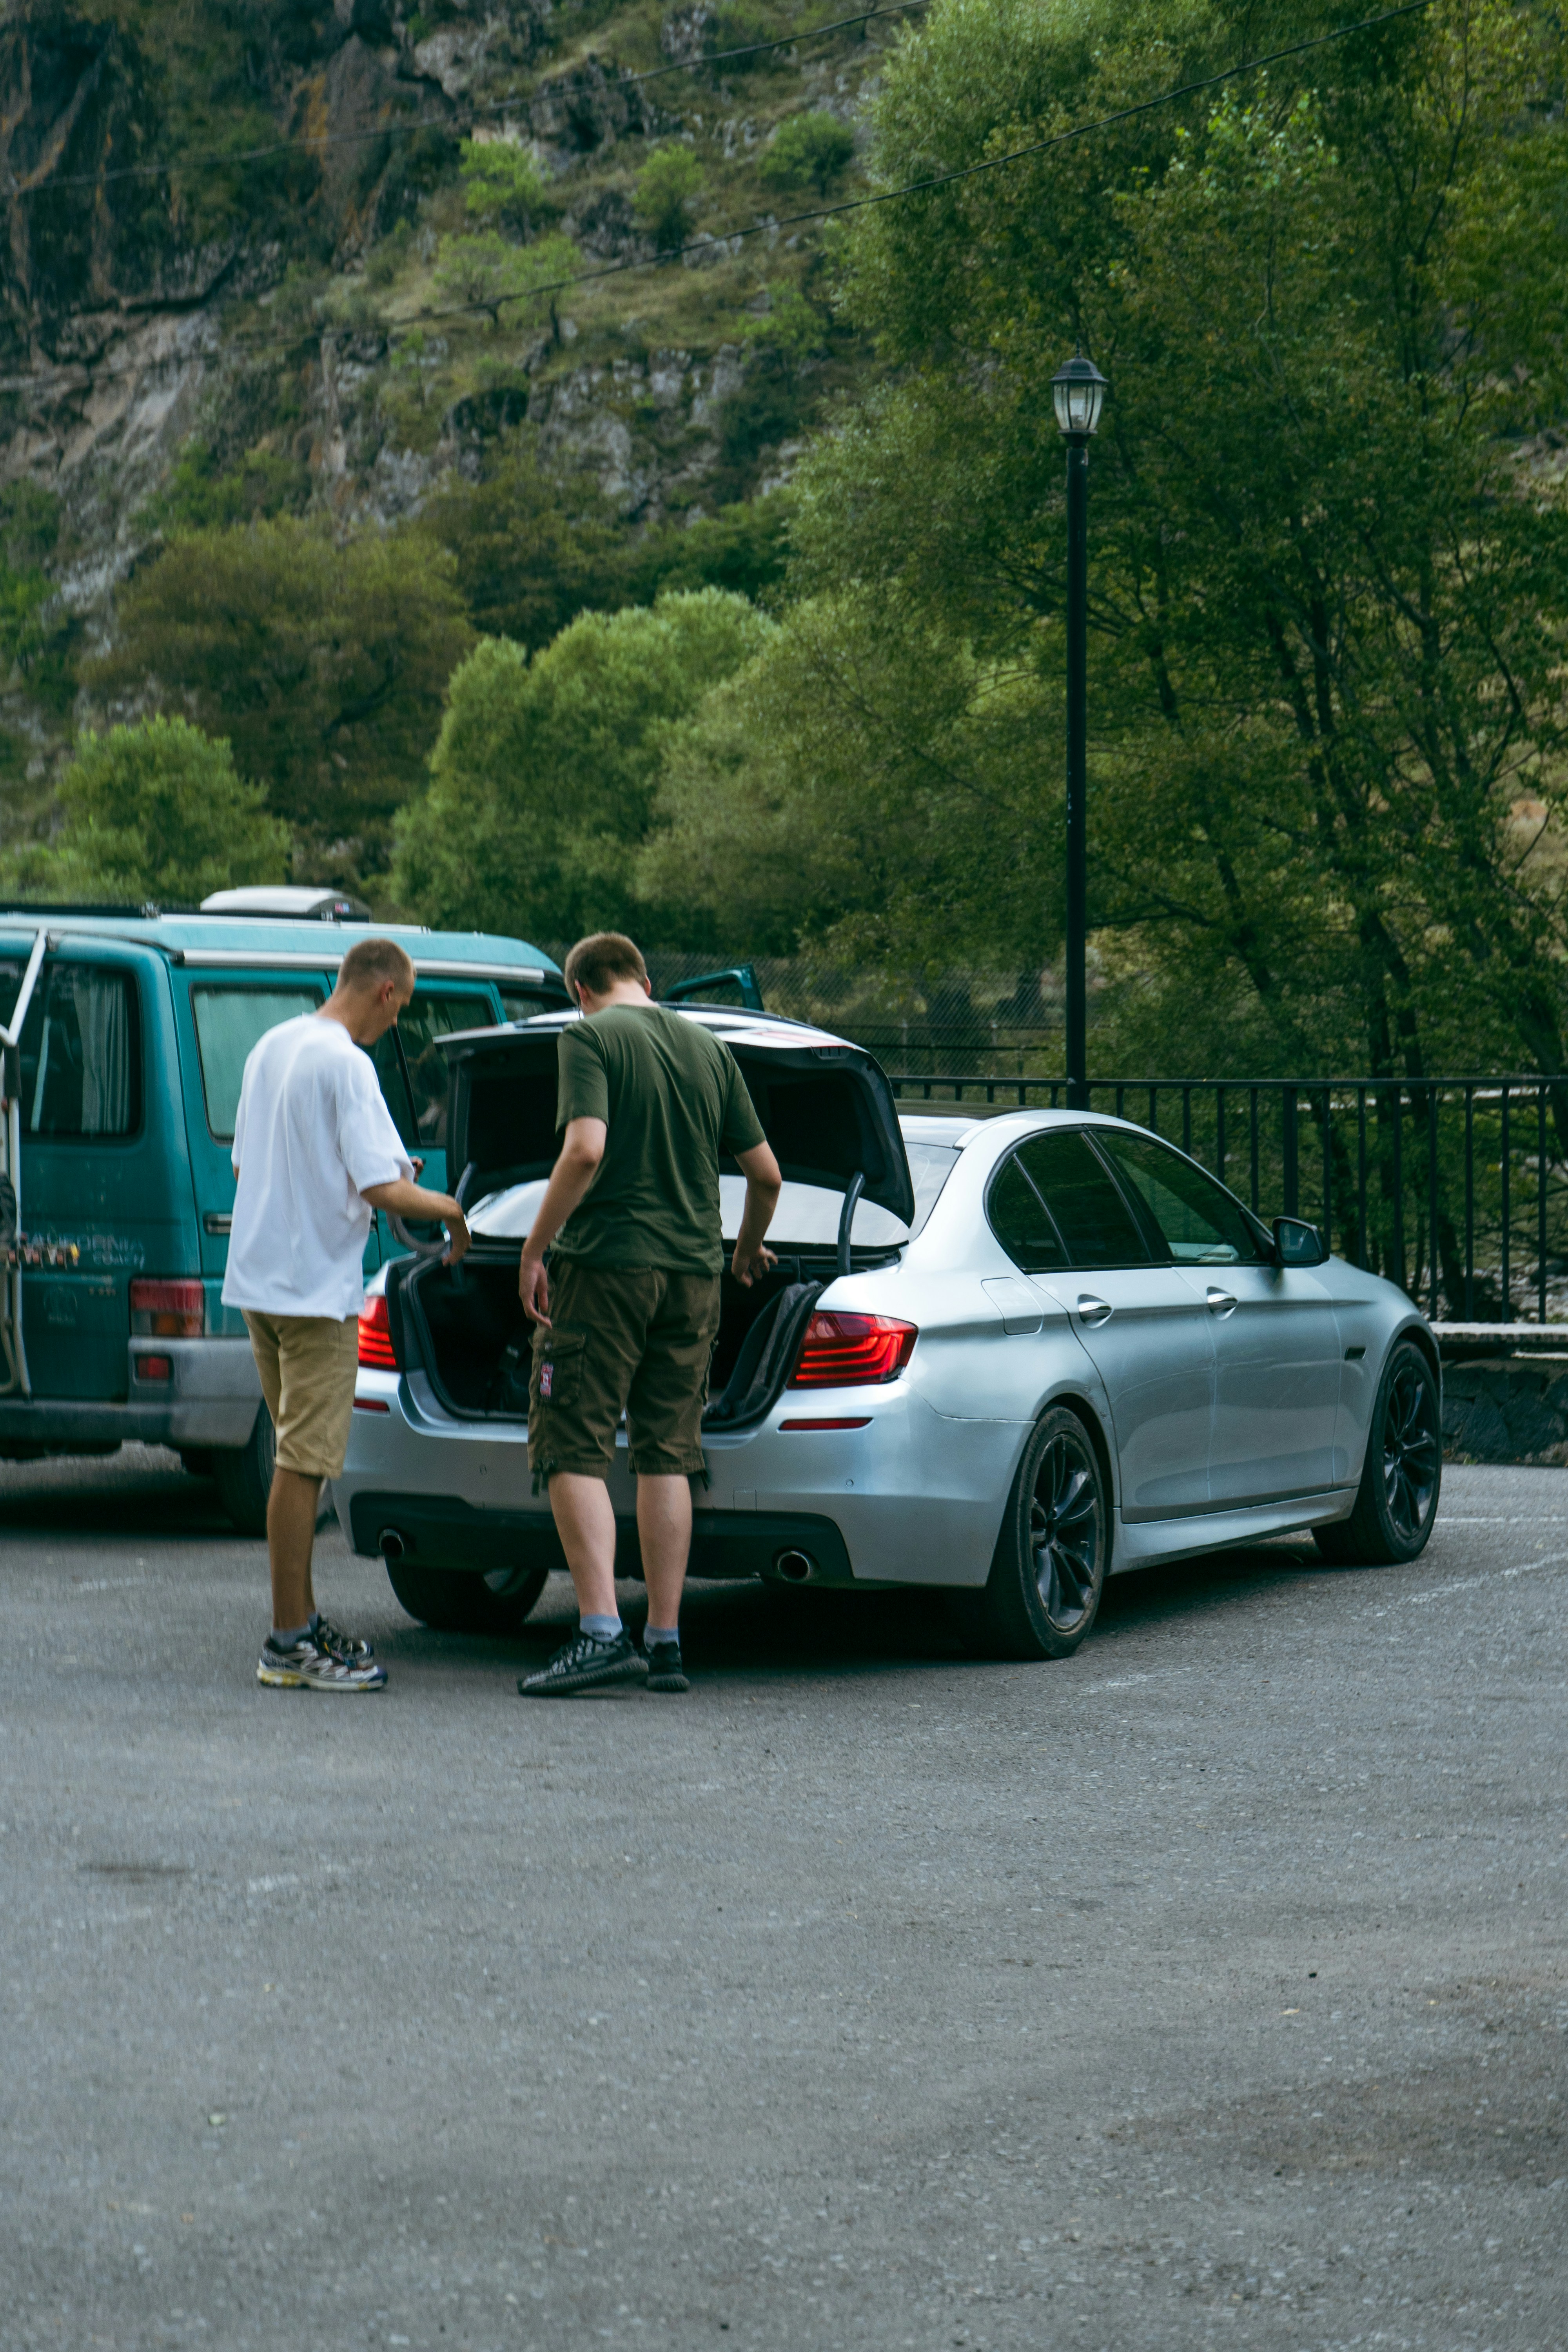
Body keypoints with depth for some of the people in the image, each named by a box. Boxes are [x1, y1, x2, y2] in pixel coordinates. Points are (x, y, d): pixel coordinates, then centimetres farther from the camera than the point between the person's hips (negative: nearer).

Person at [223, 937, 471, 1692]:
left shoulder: (271, 1046, 11)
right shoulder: (346, 1064, -16)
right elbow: (381, 1190, -21)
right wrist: (448, 1208, -2)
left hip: (258, 1279, 9)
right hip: (316, 1288, -9)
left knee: (300, 1456, 16)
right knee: (304, 1462, -6)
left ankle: (302, 1619, 22)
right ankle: (289, 1645, -4)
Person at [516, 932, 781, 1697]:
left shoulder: (589, 1038, -4)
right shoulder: (709, 1048, 13)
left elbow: (586, 1150, -19)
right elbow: (765, 1172, 14)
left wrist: (534, 1249, -11)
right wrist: (748, 1248, 31)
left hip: (606, 1265, -6)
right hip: (692, 1274, 6)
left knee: (574, 1453, -3)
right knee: (666, 1458, 9)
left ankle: (602, 1634, -14)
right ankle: (666, 1643, 9)